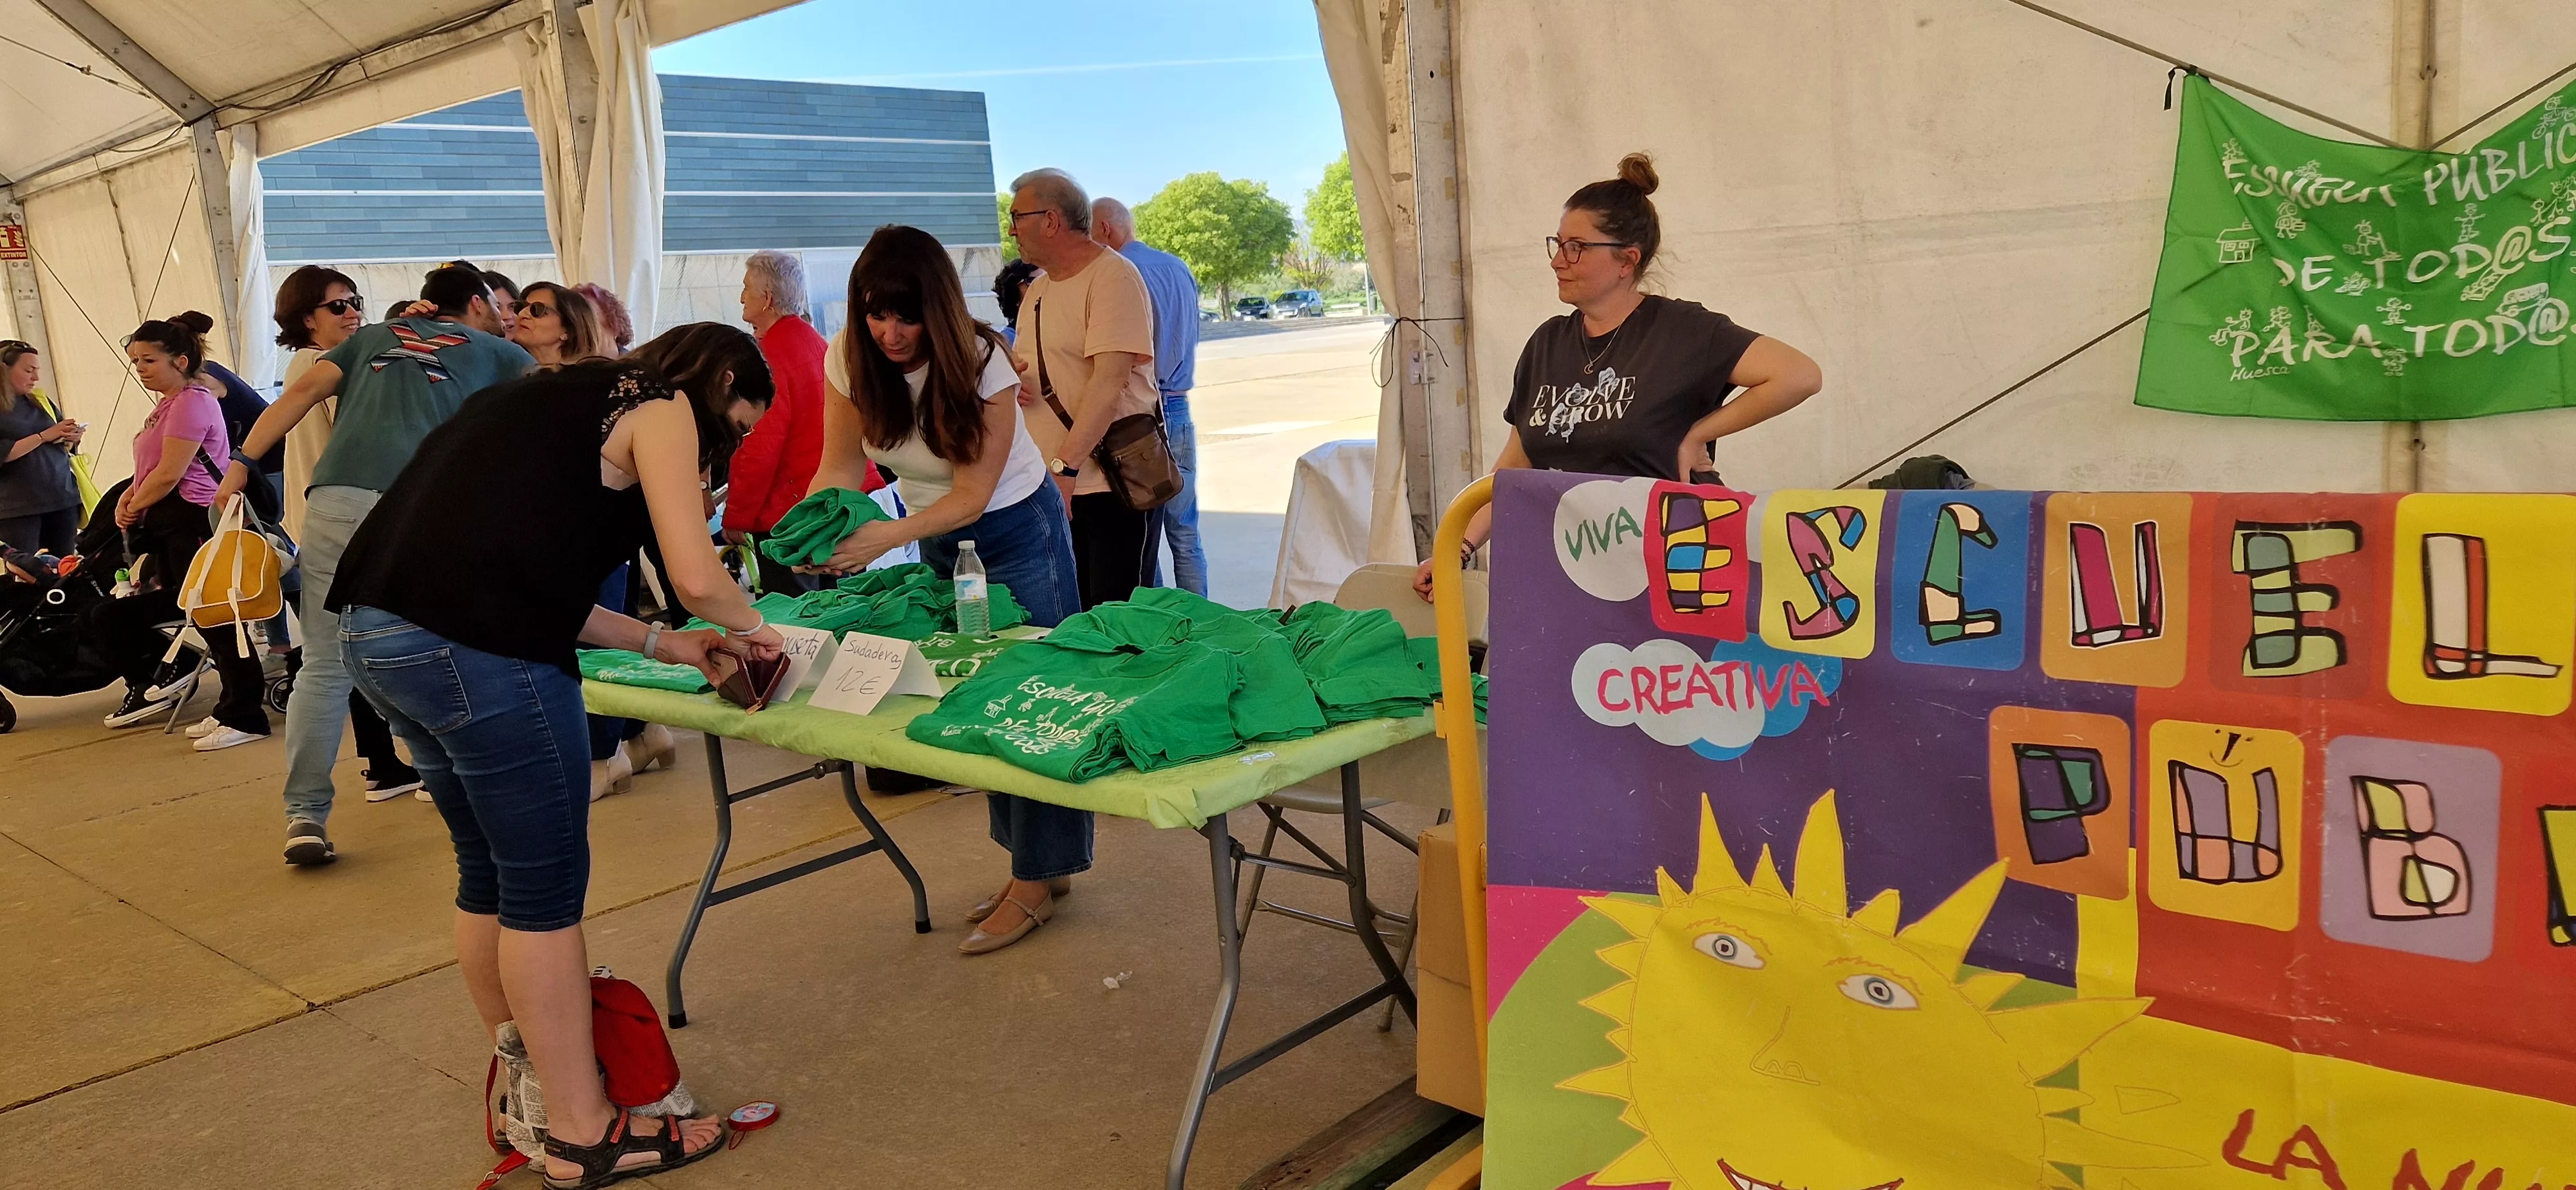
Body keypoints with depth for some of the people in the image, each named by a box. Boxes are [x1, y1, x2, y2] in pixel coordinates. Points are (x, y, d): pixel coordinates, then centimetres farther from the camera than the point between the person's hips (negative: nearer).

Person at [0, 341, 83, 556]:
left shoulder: (39, 402, 14)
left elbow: (65, 446, 21)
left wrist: (71, 439, -1)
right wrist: (44, 436, -15)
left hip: (63, 499, 5)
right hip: (18, 507, -5)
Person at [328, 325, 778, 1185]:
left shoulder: (570, 397, 27)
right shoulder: (660, 406, 2)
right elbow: (696, 576, -8)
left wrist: (661, 645, 22)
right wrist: (749, 624, 12)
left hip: (377, 631, 9)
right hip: (472, 652, -9)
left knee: (489, 873, 20)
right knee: (546, 886, 1)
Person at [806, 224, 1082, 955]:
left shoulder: (981, 363, -25)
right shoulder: (849, 358, -12)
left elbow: (972, 495, -24)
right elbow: (841, 467, -9)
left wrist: (891, 536, -39)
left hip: (1015, 530, -5)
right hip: (935, 539, 5)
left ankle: (1036, 882, 3)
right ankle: (1042, 863, 19)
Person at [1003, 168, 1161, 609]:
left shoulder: (1113, 277, -11)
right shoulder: (1038, 290, 17)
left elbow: (1109, 381, -21)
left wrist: (1065, 465, -27)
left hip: (1111, 485, -8)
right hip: (1054, 484, 8)